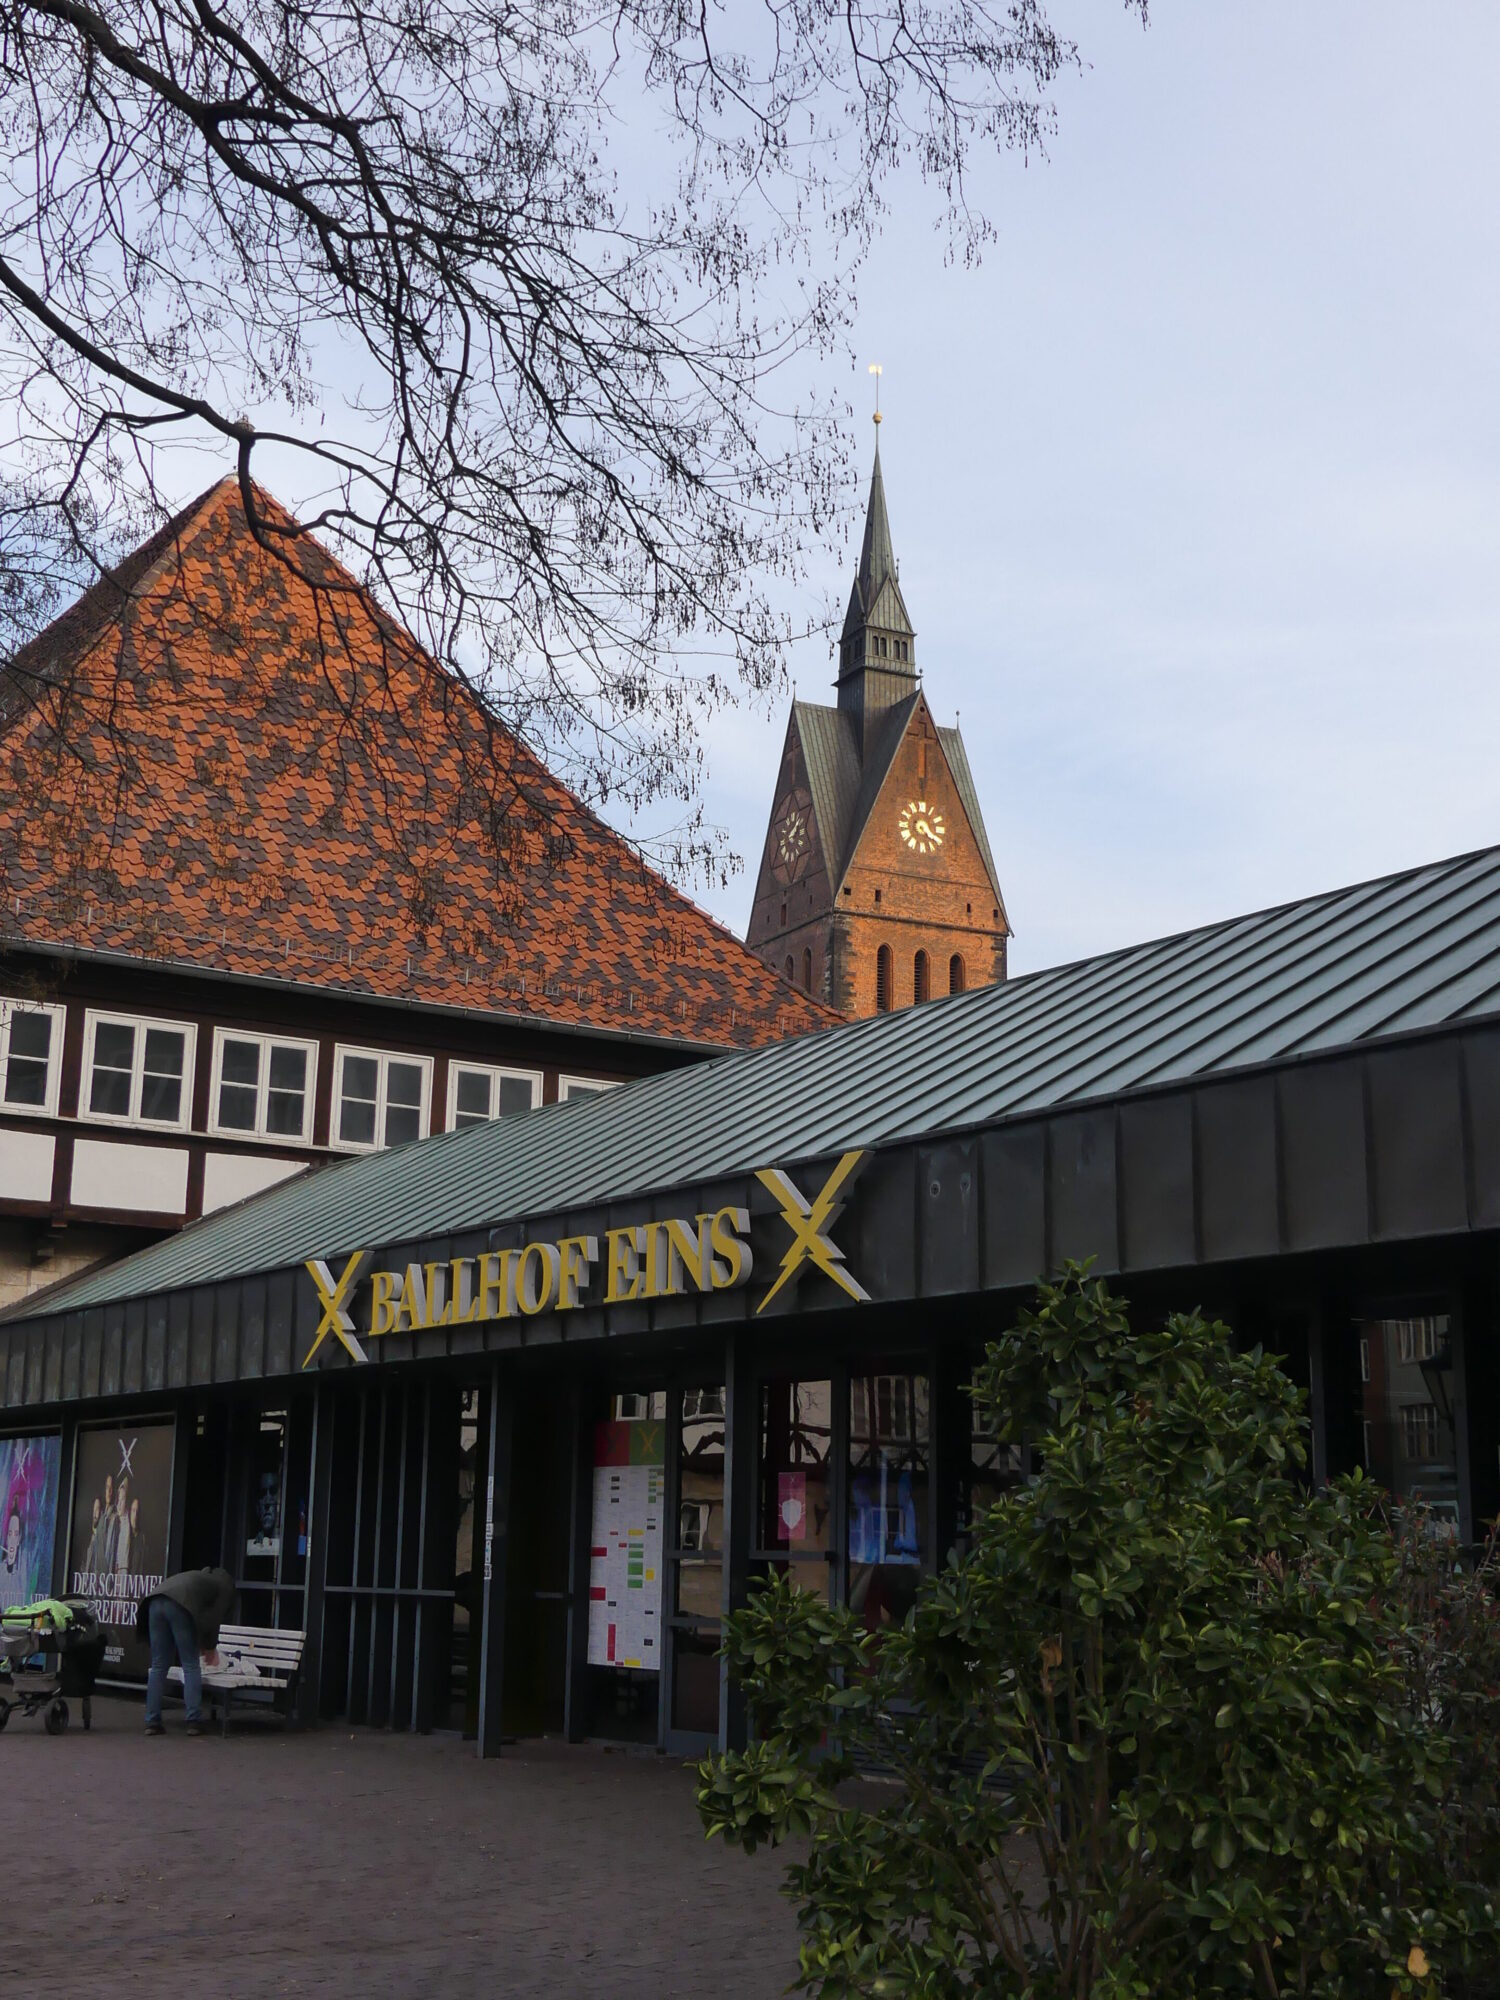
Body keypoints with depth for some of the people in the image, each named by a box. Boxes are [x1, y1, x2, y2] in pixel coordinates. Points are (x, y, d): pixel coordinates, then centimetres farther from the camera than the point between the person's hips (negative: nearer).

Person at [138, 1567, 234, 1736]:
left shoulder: (199, 1578, 40)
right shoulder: (224, 1587, 23)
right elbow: (214, 1619, 13)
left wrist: (202, 1644, 38)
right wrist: (211, 1647, 28)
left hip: (155, 1602, 6)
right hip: (179, 1606, -6)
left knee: (158, 1666, 10)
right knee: (191, 1666, 3)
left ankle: (152, 1723, 7)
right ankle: (194, 1722, -1)